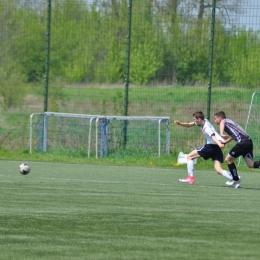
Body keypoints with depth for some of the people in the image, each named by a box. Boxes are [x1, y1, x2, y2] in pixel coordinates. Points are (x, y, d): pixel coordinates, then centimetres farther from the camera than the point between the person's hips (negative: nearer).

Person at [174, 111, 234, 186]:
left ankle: (190, 177, 6)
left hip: (211, 146, -9)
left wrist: (219, 144, -55)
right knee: (219, 170, -3)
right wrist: (180, 123, 6)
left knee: (189, 156, 6)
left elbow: (213, 136, -37)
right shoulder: (204, 121, 11)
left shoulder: (206, 128, -17)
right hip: (217, 149, 9)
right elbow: (189, 125, 23)